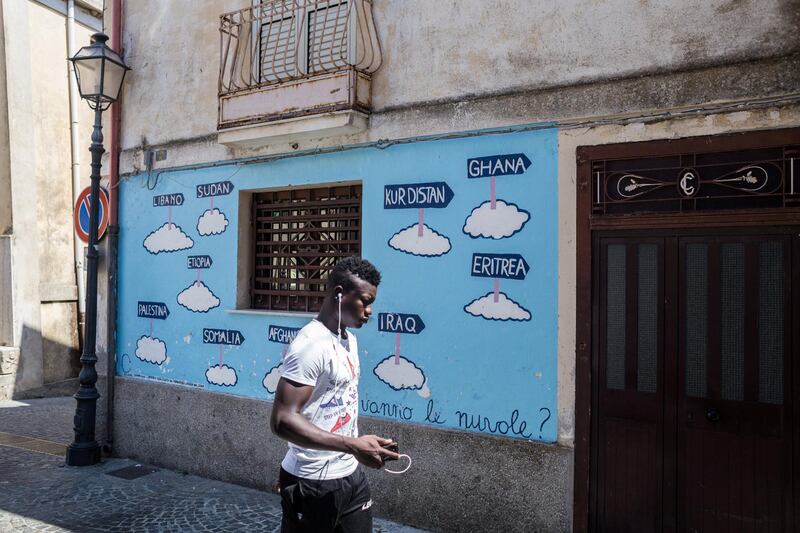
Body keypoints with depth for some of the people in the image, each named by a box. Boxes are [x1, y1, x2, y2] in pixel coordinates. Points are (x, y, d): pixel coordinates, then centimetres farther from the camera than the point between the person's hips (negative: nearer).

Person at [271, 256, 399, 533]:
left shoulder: (349, 339, 8)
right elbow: (282, 420, -26)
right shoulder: (310, 344, -21)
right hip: (313, 482, -8)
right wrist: (352, 446, -30)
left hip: (351, 475, 8)